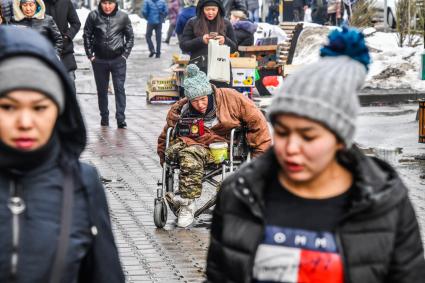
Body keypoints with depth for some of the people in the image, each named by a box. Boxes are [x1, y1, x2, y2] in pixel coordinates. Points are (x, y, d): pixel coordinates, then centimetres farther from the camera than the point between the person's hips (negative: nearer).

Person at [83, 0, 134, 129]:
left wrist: (125, 54, -1)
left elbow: (130, 37, 6)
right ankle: (104, 117, 20)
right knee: (102, 90, 10)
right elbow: (87, 35, 6)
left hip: (118, 60, -1)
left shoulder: (123, 17, -4)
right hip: (99, 60, 1)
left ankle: (121, 119, -2)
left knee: (119, 88, -3)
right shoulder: (94, 16, -3)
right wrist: (90, 54, 2)